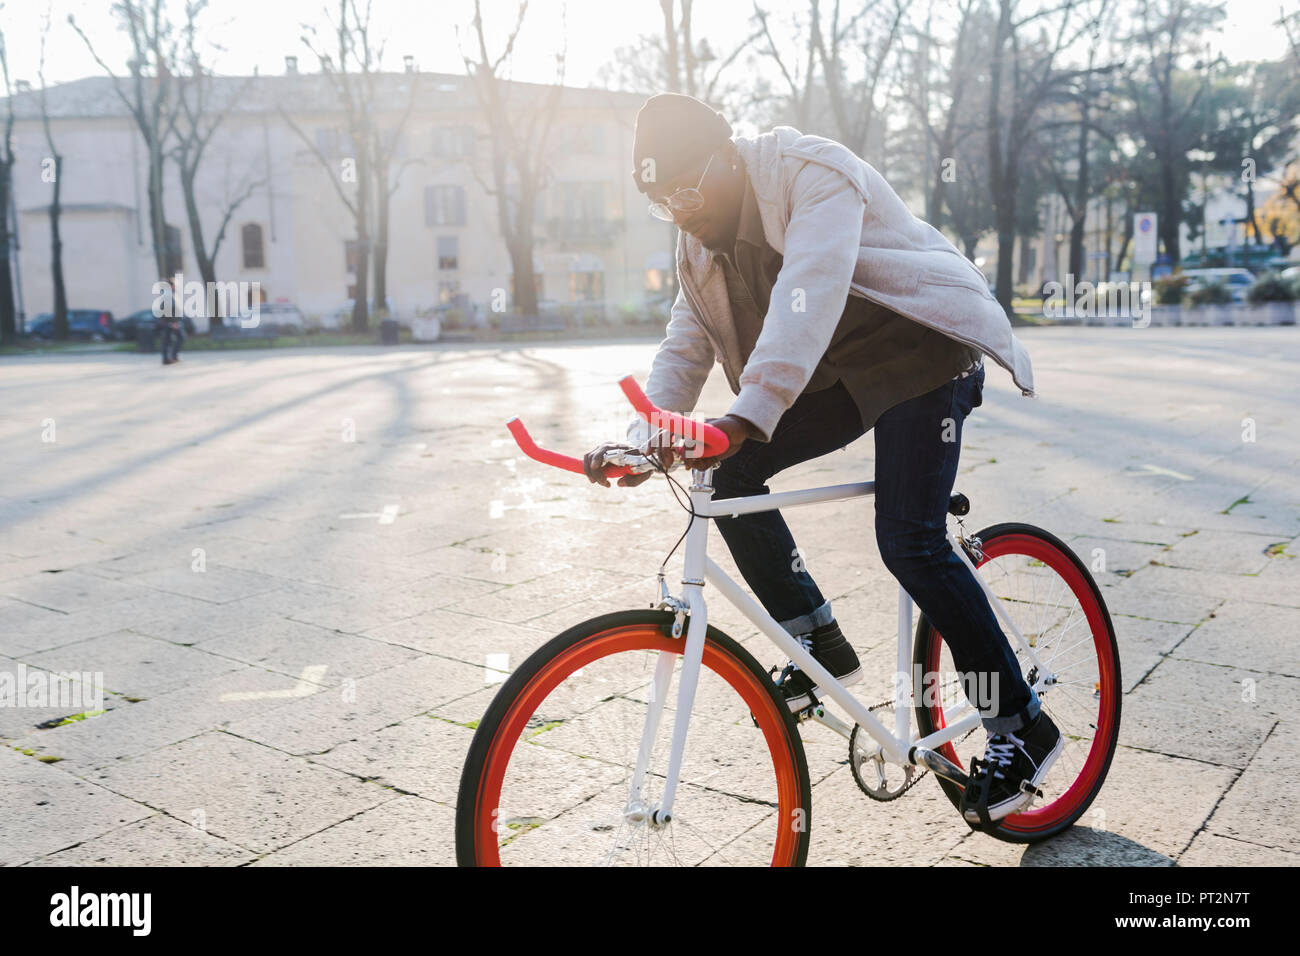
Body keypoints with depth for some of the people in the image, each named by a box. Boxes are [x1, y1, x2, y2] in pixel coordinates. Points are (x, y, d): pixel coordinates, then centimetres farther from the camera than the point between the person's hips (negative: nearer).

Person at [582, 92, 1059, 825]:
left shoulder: (810, 172, -20)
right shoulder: (701, 240, 5)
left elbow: (809, 293, -36)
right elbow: (686, 350, 2)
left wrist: (748, 415, -48)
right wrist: (642, 441, -14)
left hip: (924, 351, -8)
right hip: (841, 376, 8)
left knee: (909, 541, -18)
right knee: (730, 473, -9)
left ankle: (1024, 729, -1)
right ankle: (819, 646, 5)